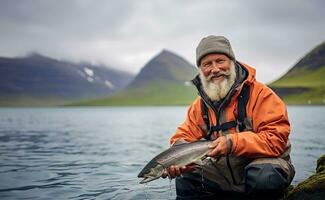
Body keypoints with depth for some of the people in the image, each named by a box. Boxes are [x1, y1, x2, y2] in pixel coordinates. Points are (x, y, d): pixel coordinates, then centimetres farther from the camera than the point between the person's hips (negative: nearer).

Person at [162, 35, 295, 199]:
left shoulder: (260, 94, -16)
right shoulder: (200, 105, 2)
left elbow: (276, 139, -23)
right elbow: (183, 138, 3)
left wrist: (233, 143, -34)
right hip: (224, 170, 6)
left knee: (263, 176, -37)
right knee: (186, 180, -2)